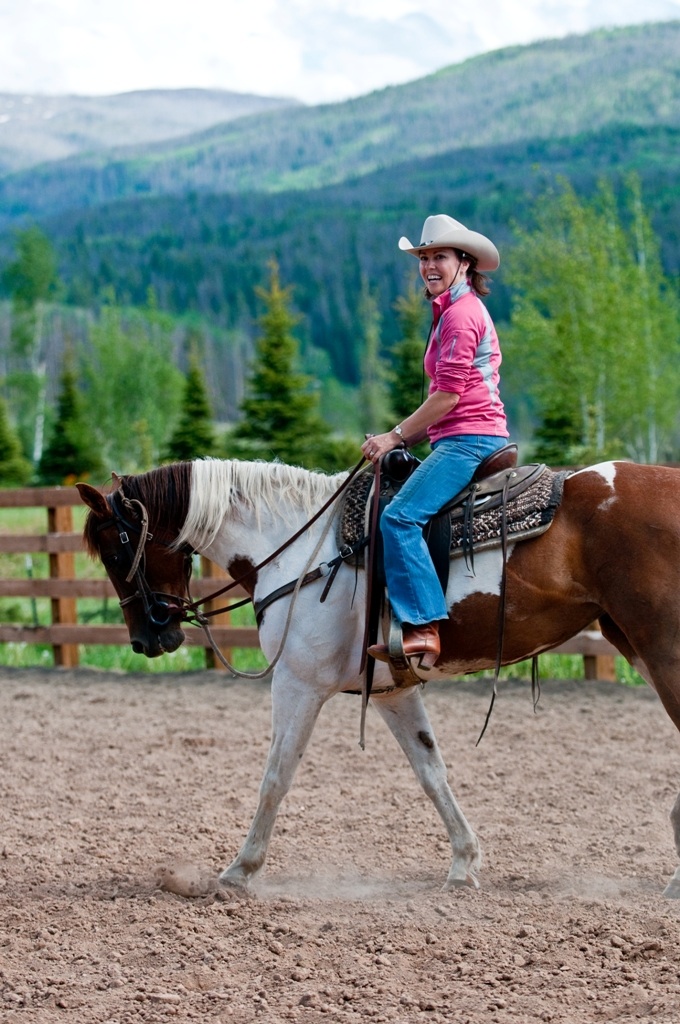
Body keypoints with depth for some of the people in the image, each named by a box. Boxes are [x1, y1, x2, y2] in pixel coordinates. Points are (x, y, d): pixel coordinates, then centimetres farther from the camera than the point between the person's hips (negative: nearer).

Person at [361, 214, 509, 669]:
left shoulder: (460, 314, -10)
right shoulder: (460, 310, 23)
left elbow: (449, 395, -16)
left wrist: (396, 436, -10)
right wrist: (407, 437, 16)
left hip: (468, 439, -12)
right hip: (464, 440, 12)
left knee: (400, 517, -25)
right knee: (402, 515, 17)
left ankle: (422, 628, -32)